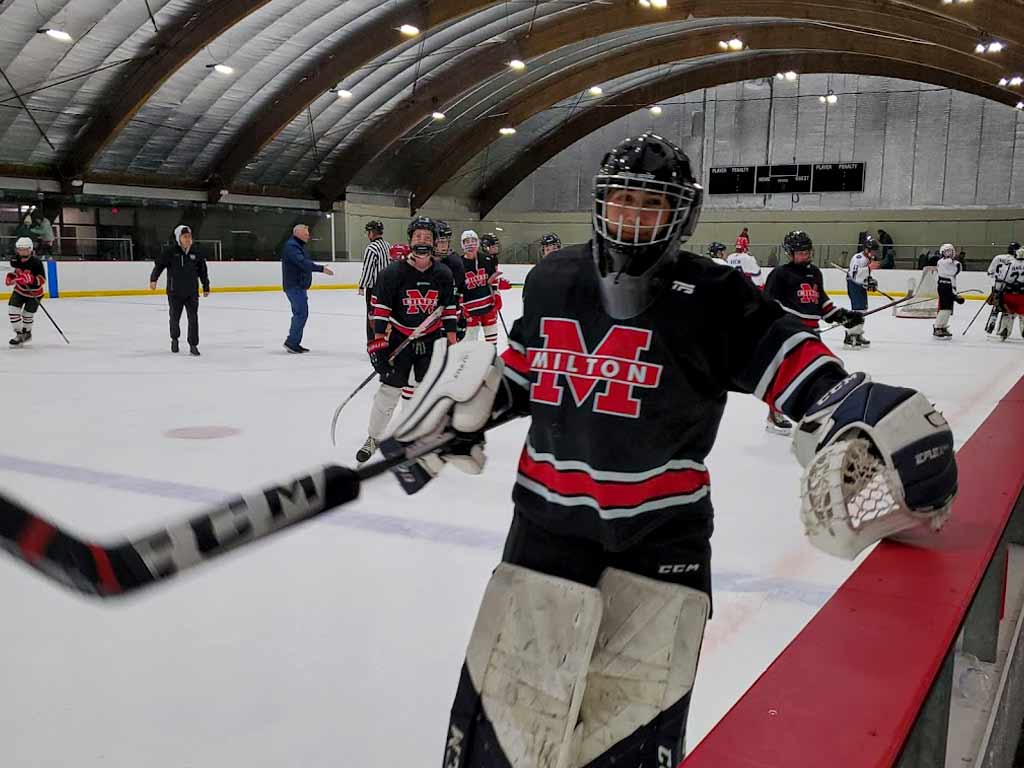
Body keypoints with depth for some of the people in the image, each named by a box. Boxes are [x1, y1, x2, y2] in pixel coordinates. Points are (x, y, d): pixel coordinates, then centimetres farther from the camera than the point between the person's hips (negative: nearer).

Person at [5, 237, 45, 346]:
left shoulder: (36, 262, -24)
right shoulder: (14, 260, -8)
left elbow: (42, 280, -24)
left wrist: (31, 279, -39)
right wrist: (10, 276, -4)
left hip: (34, 292, -4)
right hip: (19, 289, 4)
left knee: (28, 314, 6)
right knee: (12, 310, -10)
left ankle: (26, 333, 34)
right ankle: (19, 334, 3)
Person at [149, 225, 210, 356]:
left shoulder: (196, 254, 2)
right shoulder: (170, 253, -6)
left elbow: (203, 271, 10)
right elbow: (159, 264, -9)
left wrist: (206, 287, 13)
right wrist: (153, 279, -23)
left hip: (192, 293, 1)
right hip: (174, 293, -1)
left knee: (193, 318, -7)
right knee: (175, 318, 13)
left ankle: (193, 345, -1)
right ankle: (174, 339, 38)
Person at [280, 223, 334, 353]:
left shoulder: (298, 246, 19)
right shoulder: (291, 246, -15)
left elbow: (305, 263, 19)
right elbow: (303, 263, -27)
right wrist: (321, 268, -29)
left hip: (299, 286, 11)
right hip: (294, 286, -11)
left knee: (300, 314, 12)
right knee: (302, 313, -11)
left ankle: (294, 343, 17)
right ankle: (291, 342, -7)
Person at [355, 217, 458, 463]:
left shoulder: (444, 274, -3)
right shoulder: (393, 273, -14)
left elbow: (449, 310, 4)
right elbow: (380, 308, -12)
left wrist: (452, 341, 3)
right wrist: (378, 340, -15)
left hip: (432, 339, 2)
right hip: (399, 337, -2)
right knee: (389, 389, 0)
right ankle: (373, 438, 15)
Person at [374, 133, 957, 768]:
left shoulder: (712, 298, -7)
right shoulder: (551, 281, 5)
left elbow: (789, 355, -14)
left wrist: (859, 413, -31)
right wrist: (461, 410, 5)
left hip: (663, 529, -2)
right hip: (549, 513, 2)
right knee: (507, 700, 6)